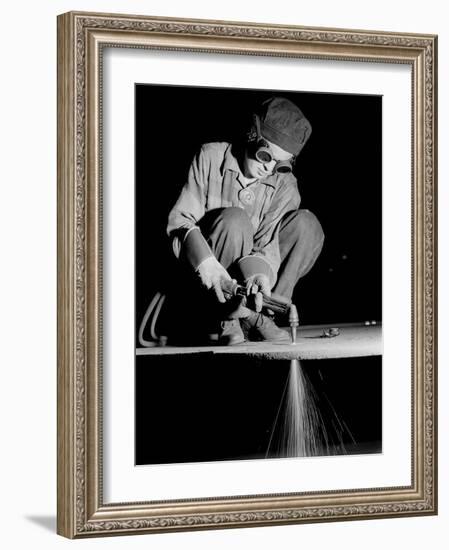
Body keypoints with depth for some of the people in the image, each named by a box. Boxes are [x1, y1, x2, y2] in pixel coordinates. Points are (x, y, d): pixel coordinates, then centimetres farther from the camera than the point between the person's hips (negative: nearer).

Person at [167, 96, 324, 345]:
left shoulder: (284, 185, -3)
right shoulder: (211, 157, -9)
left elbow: (268, 241, -14)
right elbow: (179, 219, -14)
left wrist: (261, 273, -39)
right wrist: (204, 261, -33)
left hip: (248, 272, 3)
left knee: (306, 224, -16)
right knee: (235, 219, -31)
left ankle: (258, 316, -17)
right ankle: (231, 319, -24)